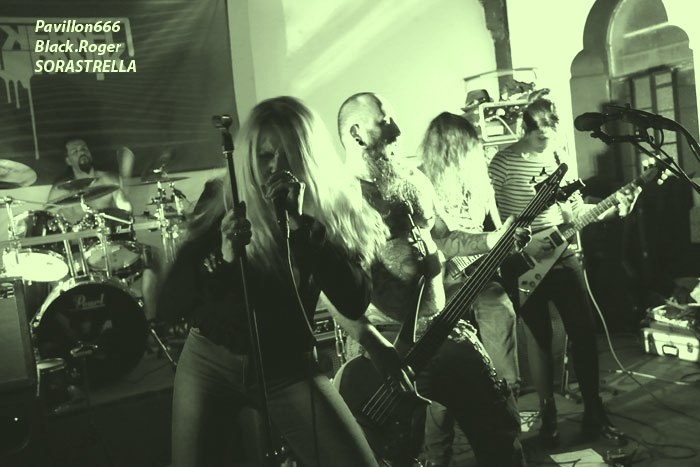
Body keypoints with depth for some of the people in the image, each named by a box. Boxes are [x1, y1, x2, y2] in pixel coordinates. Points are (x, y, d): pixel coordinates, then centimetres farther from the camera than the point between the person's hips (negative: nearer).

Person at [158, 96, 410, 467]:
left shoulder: (331, 210, -9)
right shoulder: (220, 202, -9)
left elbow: (355, 303, -22)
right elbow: (168, 306, -11)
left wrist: (301, 224, -30)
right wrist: (221, 259, -30)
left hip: (287, 369, 0)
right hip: (210, 364, 0)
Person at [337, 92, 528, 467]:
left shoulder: (413, 181, 11)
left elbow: (443, 238, 21)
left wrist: (492, 240, 5)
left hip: (439, 326, 7)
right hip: (383, 338, -6)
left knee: (497, 419, 13)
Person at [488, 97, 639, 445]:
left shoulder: (562, 158, 8)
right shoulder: (504, 161, -9)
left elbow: (575, 211, 12)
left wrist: (613, 210, -1)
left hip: (564, 257, 5)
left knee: (584, 332, 5)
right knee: (539, 339, 3)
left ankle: (594, 414, 18)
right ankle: (548, 416, 19)